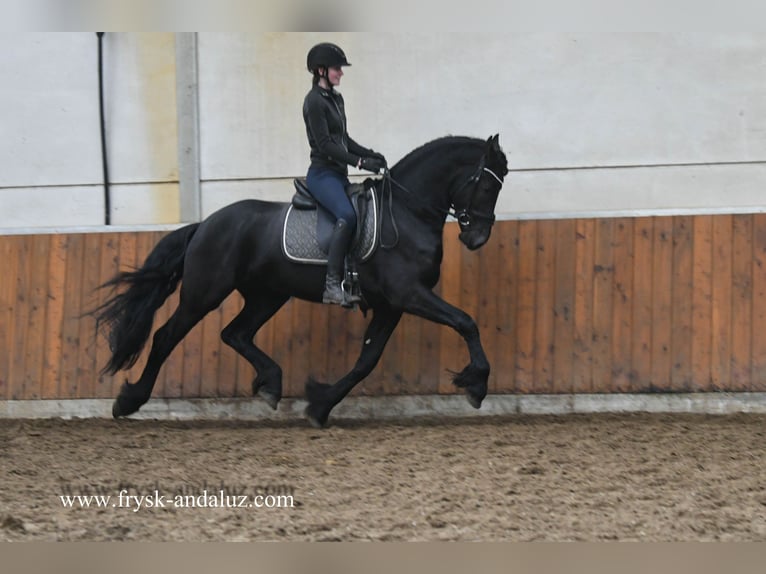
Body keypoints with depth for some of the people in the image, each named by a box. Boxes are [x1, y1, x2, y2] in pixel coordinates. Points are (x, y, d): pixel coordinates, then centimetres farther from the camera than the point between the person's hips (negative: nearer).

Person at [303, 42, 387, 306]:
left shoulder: (336, 99, 17)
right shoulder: (314, 101, -11)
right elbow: (325, 145, -18)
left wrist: (369, 154, 6)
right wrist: (360, 162, -21)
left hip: (339, 174, 10)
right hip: (323, 173, -10)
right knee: (347, 215, -31)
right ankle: (332, 286, -35)